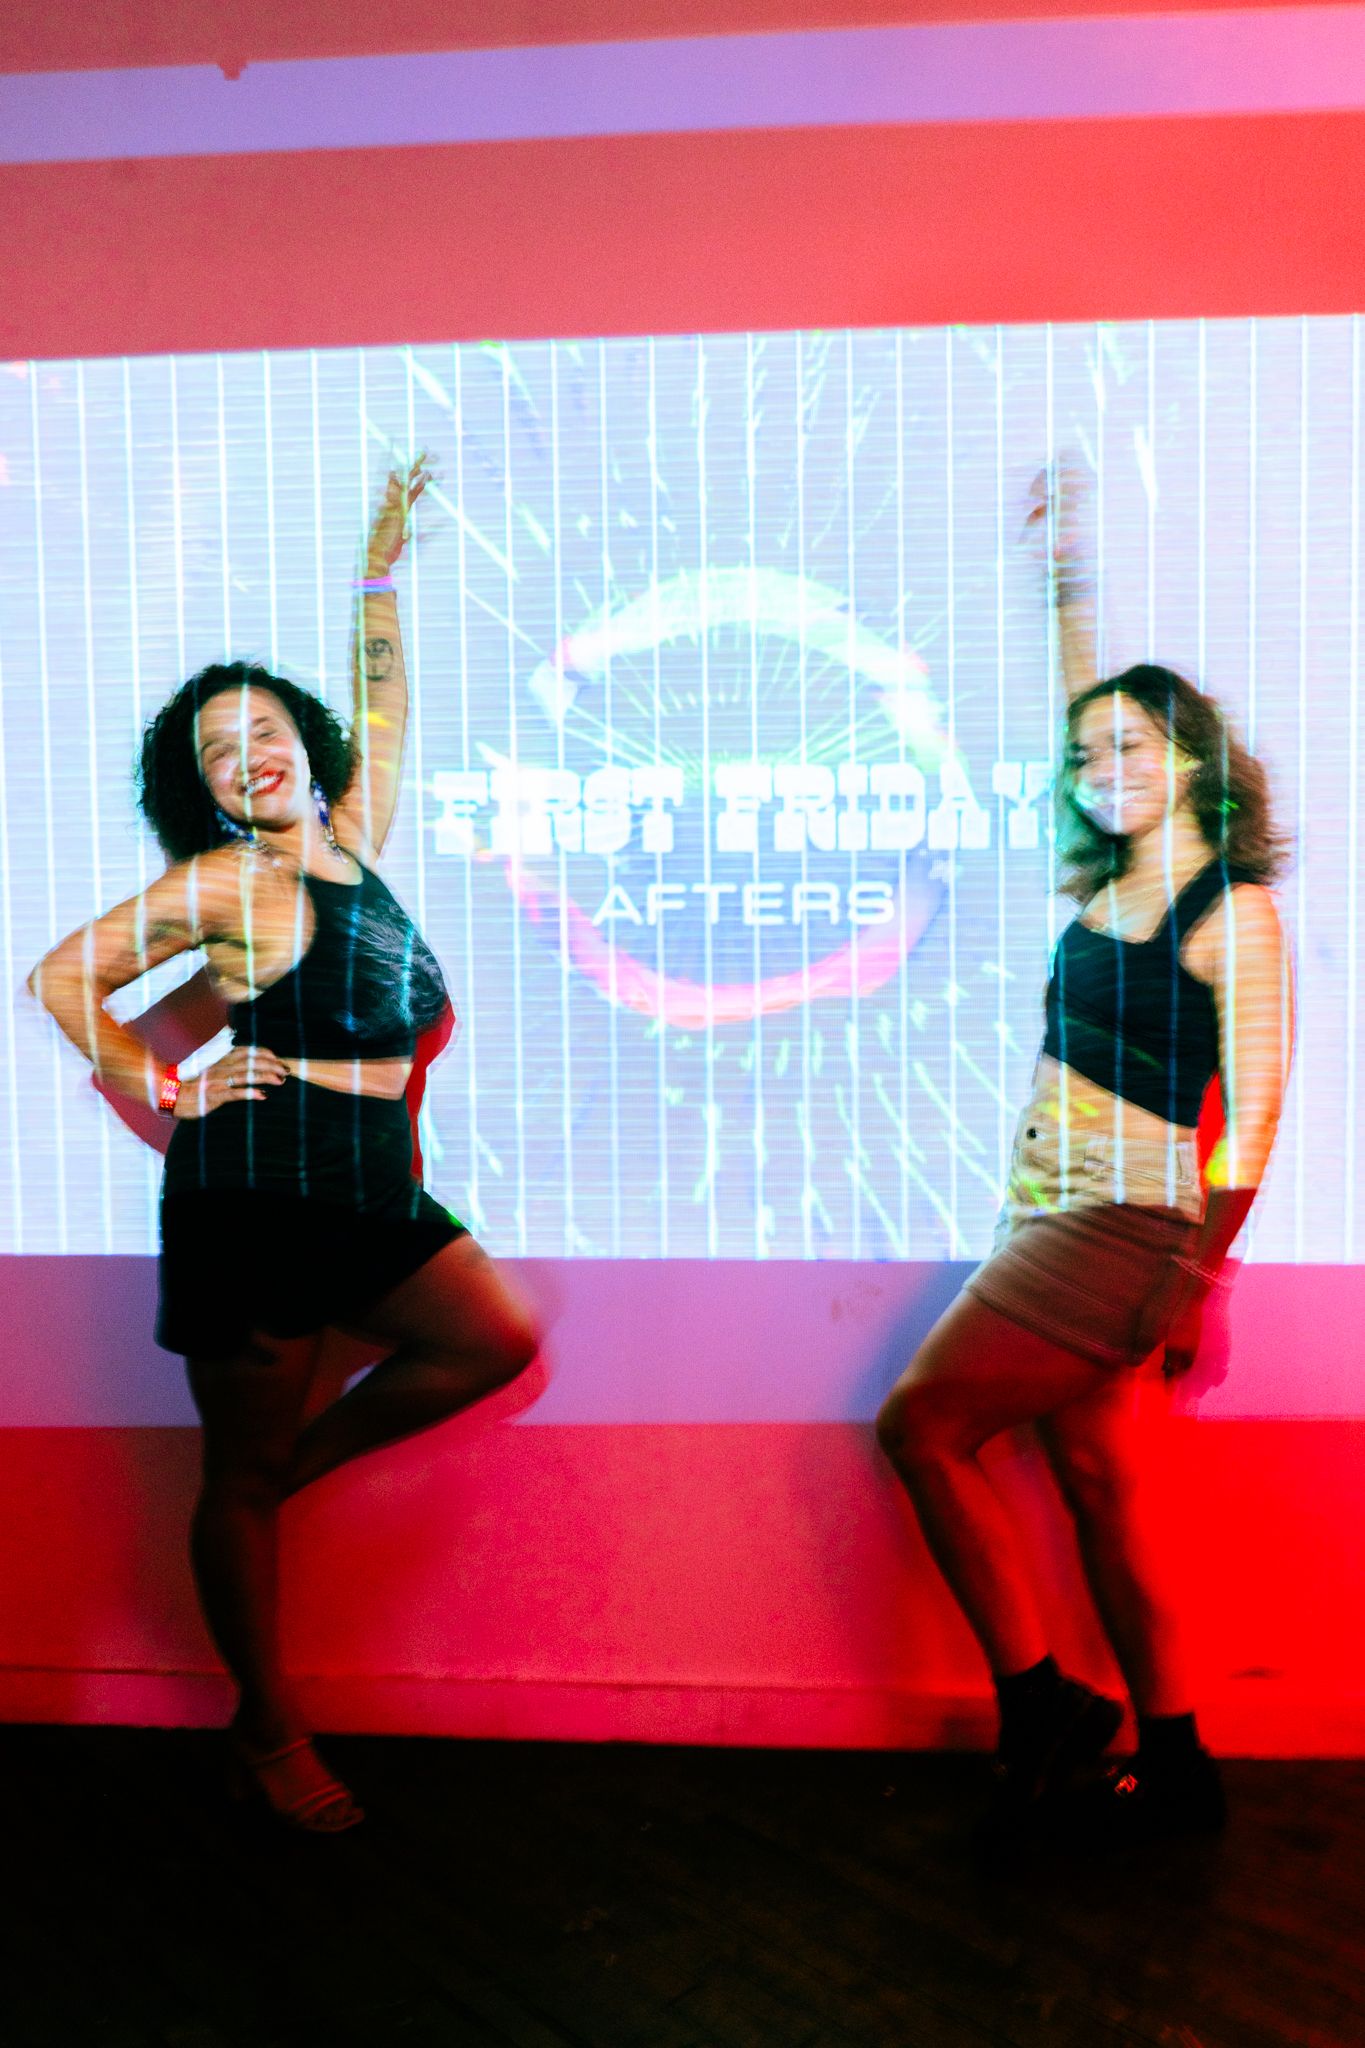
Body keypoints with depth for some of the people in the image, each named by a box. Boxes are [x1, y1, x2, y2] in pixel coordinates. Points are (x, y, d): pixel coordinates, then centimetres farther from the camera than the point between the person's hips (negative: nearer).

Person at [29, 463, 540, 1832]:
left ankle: (294, 1466, 19)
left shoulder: (351, 843, 11)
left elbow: (382, 710, 24)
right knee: (238, 1475, 5)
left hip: (366, 1192, 7)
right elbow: (61, 976, -3)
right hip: (256, 1196, -7)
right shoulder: (218, 884, -7)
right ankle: (266, 1732, 20)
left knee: (497, 1341, 7)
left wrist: (380, 572, 27)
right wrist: (158, 1093, -3)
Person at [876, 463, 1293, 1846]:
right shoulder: (1112, 884, 12)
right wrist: (1067, 574, 25)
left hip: (1128, 1228, -8)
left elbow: (1254, 1112, -12)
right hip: (1053, 1217, 8)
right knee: (1104, 1490, 11)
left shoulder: (1233, 912, -9)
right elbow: (1087, 716, 25)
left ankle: (1042, 1708, 5)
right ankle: (1173, 1764, 24)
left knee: (921, 1424, -9)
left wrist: (1194, 1275, -15)